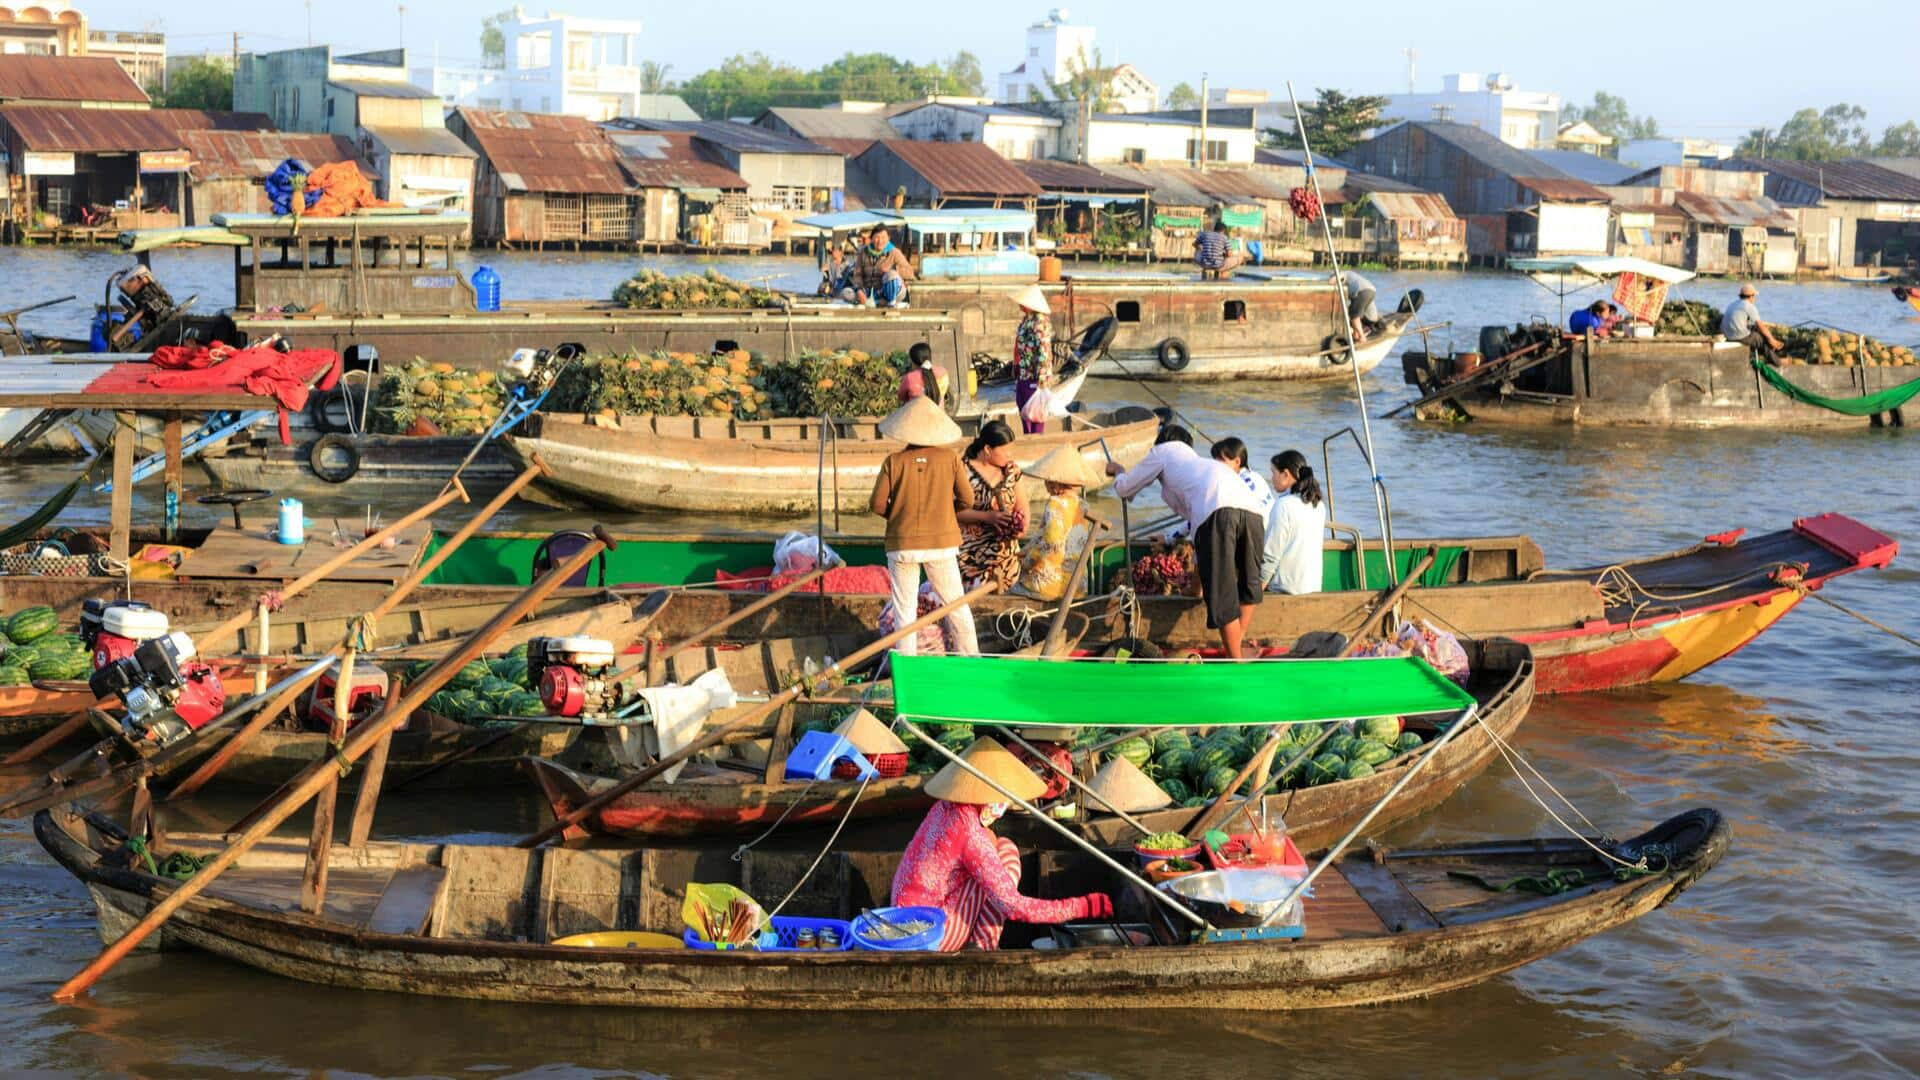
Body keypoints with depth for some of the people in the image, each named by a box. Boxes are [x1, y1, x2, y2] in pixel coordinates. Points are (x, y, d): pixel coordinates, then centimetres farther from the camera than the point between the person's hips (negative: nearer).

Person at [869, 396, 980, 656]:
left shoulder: (894, 462, -7)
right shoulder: (950, 459, -4)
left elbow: (877, 505, -7)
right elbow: (967, 499, 1)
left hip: (902, 544, -1)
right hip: (942, 543, 1)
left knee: (904, 610, 7)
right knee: (956, 605, 12)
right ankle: (971, 658, 15)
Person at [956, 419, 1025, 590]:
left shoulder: (1011, 469, 4)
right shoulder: (964, 471, -12)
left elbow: (1021, 503, 13)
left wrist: (1022, 523, -8)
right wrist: (987, 516, -24)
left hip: (1006, 548, 5)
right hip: (971, 548, -5)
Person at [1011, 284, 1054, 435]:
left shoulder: (1040, 322, -19)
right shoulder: (1026, 319, 10)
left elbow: (1044, 352, -23)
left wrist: (1041, 379, -25)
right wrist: (1016, 371, 22)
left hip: (1034, 376, -10)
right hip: (1022, 375, 10)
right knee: (1023, 410, 20)